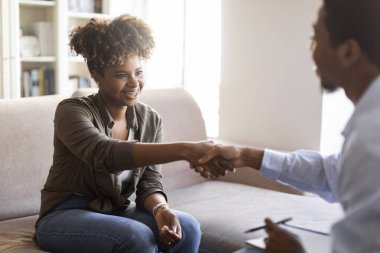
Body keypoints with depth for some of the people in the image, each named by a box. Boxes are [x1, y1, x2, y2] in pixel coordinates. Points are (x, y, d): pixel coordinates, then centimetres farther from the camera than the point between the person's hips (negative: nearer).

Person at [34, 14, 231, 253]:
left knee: (187, 228, -21)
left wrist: (160, 209, -28)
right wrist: (184, 149, -49)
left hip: (117, 213, 5)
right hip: (64, 217, -5)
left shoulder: (150, 120, 1)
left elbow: (150, 182, -3)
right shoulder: (72, 111, -17)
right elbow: (106, 155, -37)